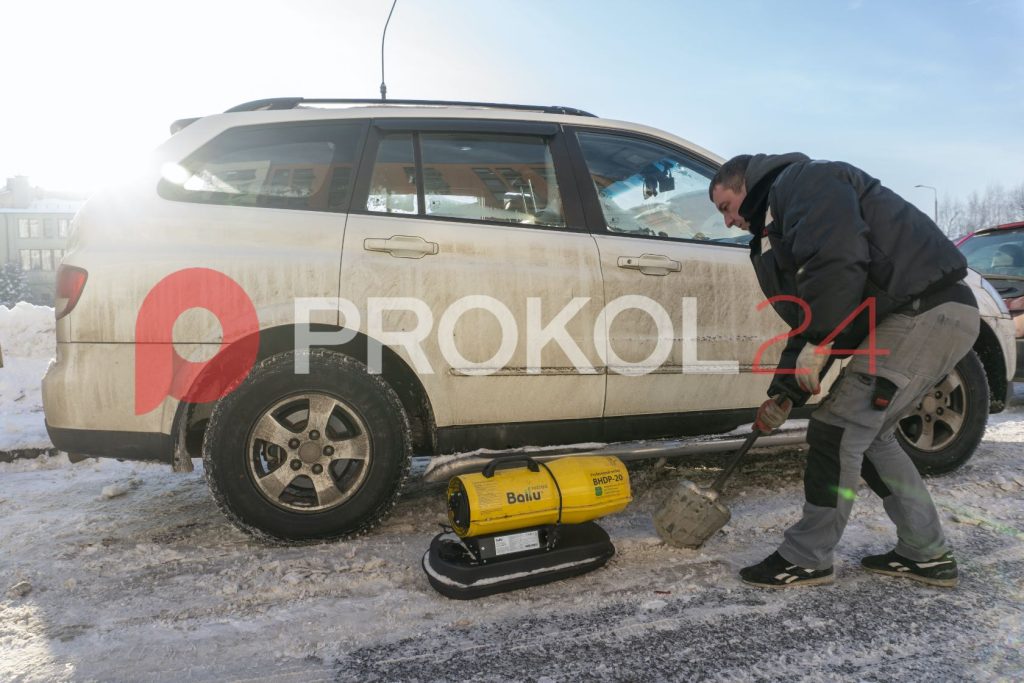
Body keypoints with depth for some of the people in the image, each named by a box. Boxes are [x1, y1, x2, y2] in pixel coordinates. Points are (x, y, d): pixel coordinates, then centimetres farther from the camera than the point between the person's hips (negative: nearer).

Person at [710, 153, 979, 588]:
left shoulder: (803, 181, -6)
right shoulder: (777, 226, 24)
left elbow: (836, 259, -26)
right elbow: (809, 319, 23)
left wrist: (818, 342, -20)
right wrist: (784, 393, 18)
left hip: (926, 311, -11)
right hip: (934, 316, 11)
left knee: (837, 430, -8)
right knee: (868, 433, 16)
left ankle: (807, 559, 3)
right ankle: (926, 554, 24)